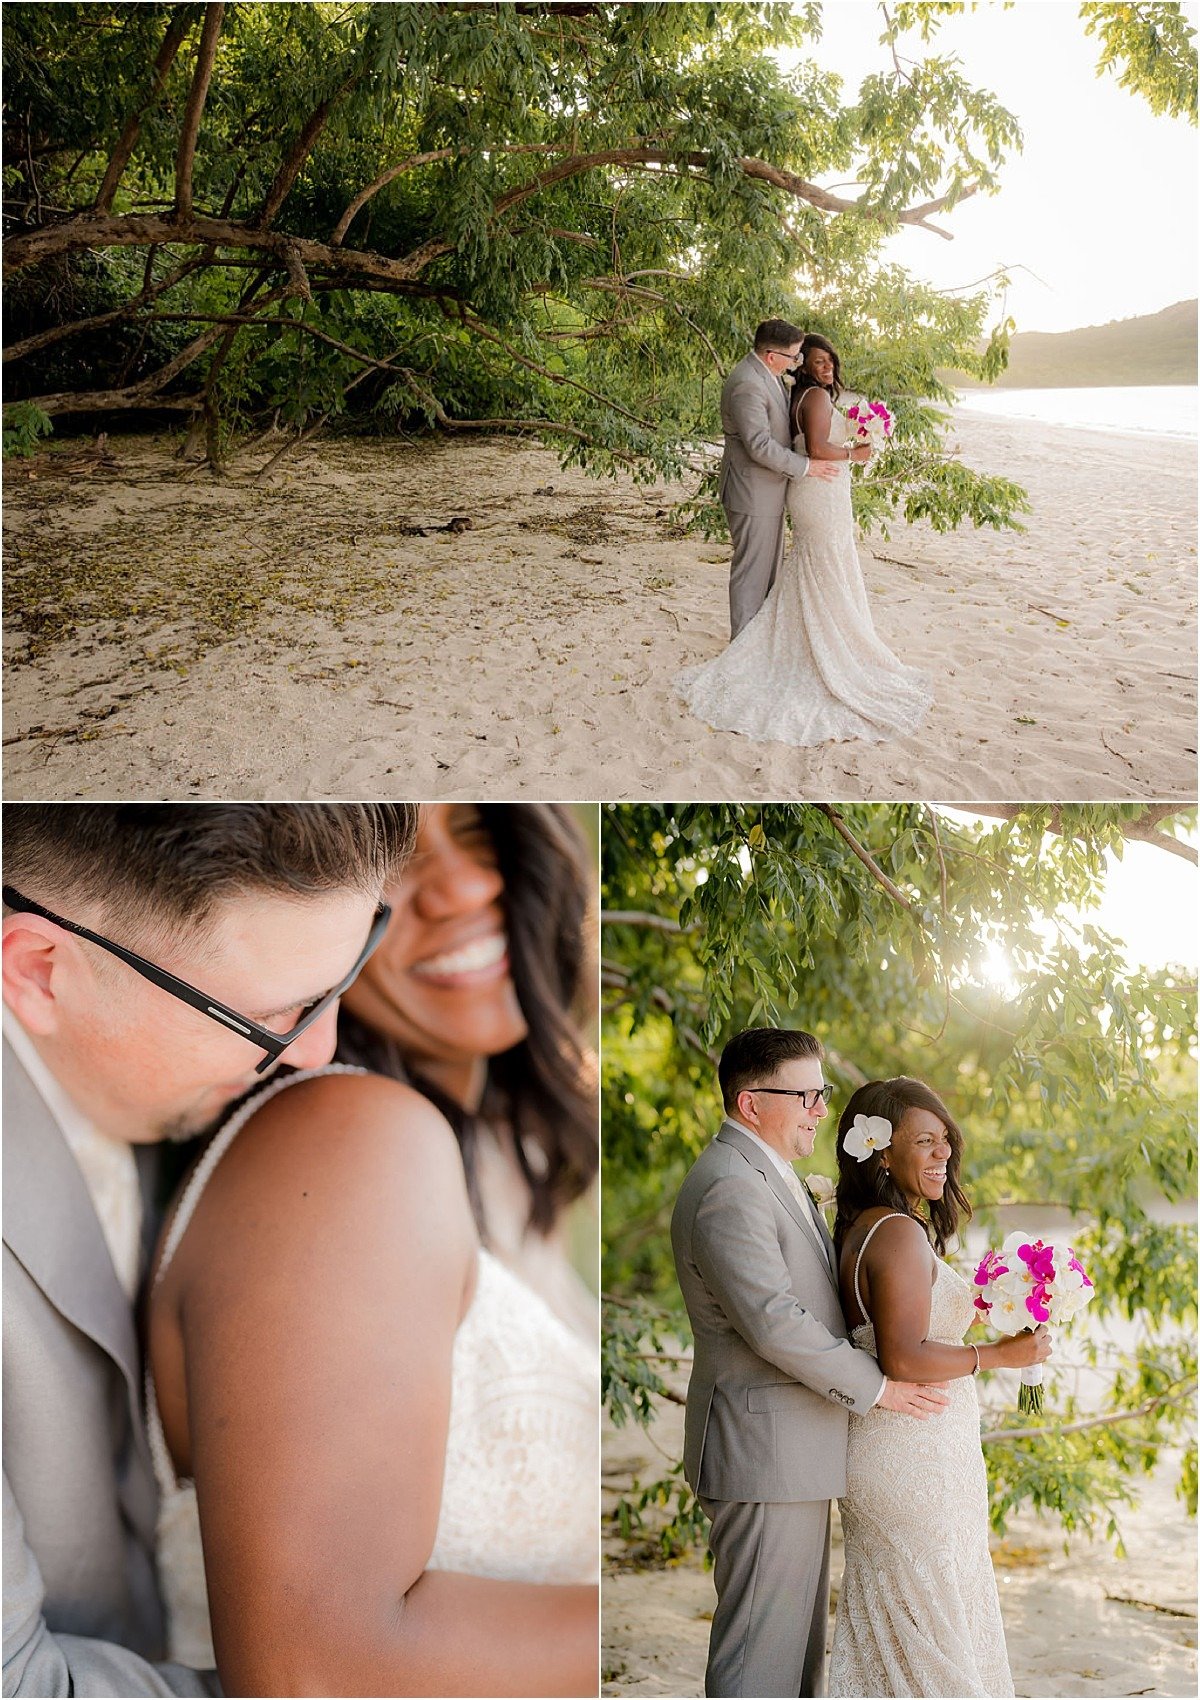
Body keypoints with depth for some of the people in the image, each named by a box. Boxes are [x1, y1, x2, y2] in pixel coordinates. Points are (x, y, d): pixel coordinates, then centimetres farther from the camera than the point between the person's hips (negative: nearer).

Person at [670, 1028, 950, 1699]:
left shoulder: (767, 1174, 14)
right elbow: (773, 1322, -25)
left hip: (794, 1448, 11)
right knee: (762, 1643, -2)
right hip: (765, 1449, -11)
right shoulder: (730, 1189, -20)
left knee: (800, 1630, 19)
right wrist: (876, 1386, -15)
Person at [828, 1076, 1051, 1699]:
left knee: (891, 1634, 18)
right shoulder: (901, 1233, -20)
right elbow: (904, 1357, -26)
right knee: (928, 1631, 1)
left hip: (889, 1455, 10)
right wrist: (997, 1354, -15)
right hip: (915, 1462, -10)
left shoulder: (860, 1229, 9)